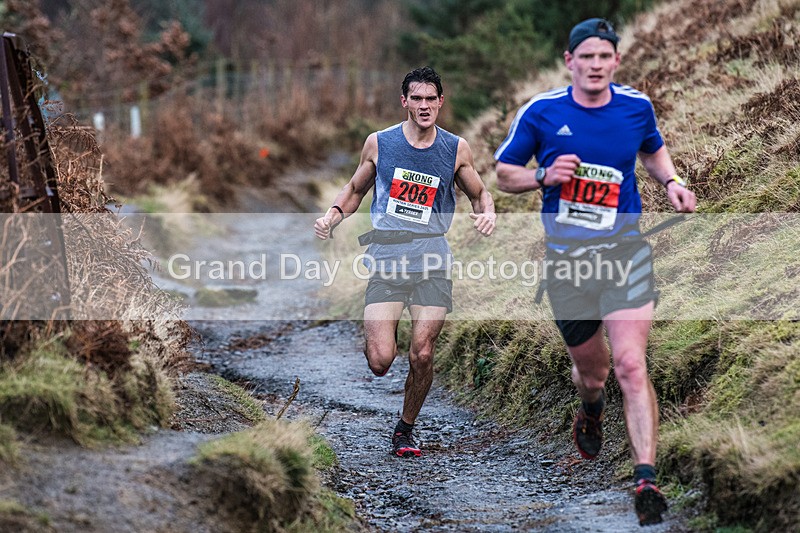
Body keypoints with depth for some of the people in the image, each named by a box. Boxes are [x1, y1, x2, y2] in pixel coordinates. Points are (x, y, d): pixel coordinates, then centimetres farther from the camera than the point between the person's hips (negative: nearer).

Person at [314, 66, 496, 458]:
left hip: (432, 266, 1)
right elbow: (355, 189, 16)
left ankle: (405, 429, 20)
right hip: (386, 261, -1)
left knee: (422, 356, -4)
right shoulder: (379, 143, 2)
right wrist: (332, 216, -2)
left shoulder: (457, 150, 4)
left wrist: (487, 214, -5)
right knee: (380, 361, -10)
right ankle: (376, 334, 28)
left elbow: (479, 194, 17)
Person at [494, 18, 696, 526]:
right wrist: (545, 176, -14)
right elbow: (503, 174, 6)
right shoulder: (540, 112, -5)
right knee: (591, 370, 13)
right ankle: (591, 412, 51)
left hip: (625, 250, 0)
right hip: (565, 257, 1)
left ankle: (646, 480, -19)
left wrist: (671, 182, 3)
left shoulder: (636, 106, 1)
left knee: (630, 364, -17)